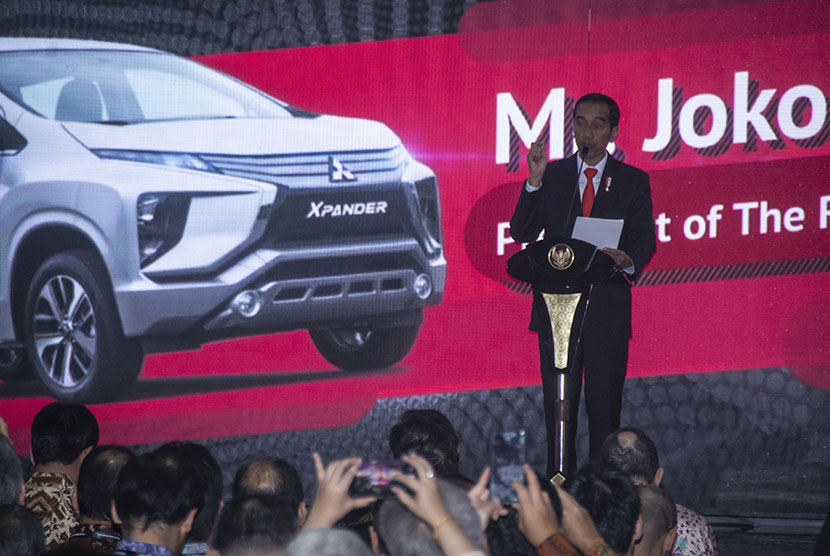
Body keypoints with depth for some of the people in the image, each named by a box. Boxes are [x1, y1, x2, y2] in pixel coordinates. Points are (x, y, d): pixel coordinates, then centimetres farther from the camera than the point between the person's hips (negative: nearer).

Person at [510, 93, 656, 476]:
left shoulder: (634, 181, 7)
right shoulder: (552, 175, 9)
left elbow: (645, 240, 2)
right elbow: (522, 233, 1)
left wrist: (628, 260, -21)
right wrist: (535, 183, -12)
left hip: (607, 306, -1)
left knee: (605, 405, 0)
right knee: (558, 404, 3)